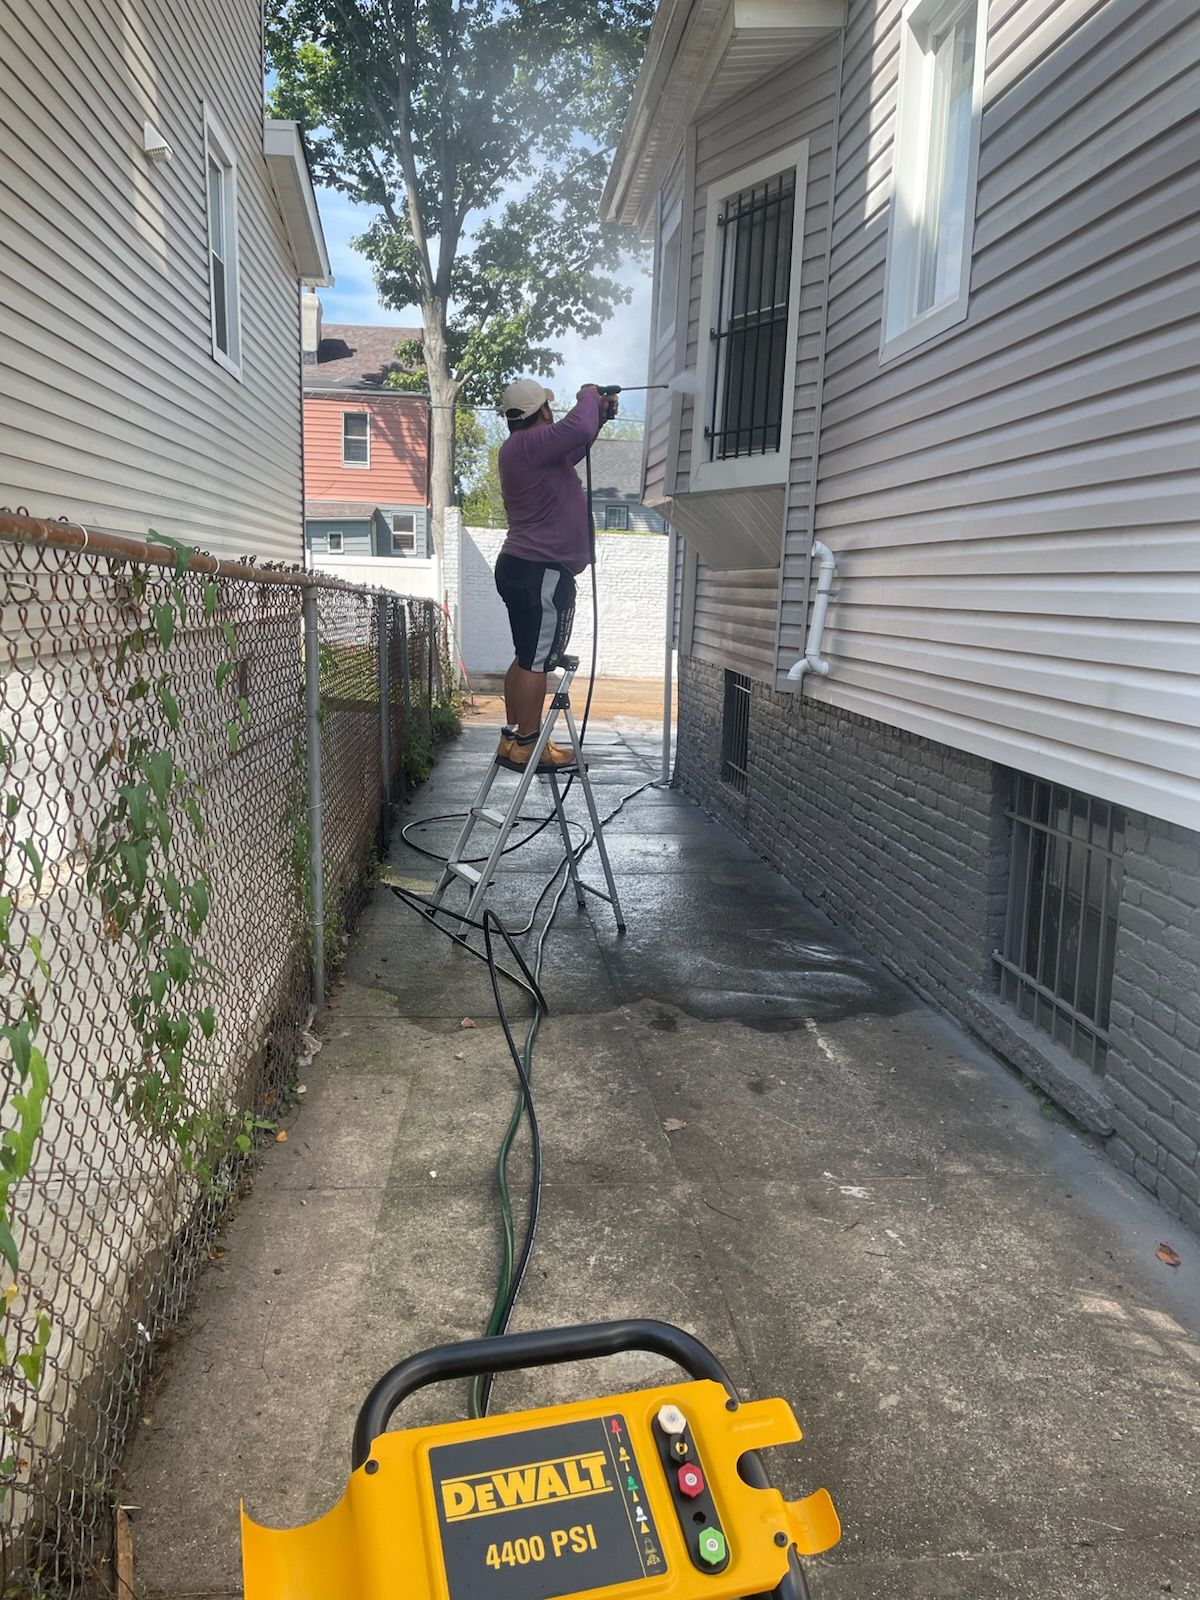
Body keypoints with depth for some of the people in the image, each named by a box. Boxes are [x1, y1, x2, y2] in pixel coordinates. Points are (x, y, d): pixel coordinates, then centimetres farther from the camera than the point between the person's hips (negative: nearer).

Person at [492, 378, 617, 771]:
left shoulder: (525, 448, 18)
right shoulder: (530, 444, -15)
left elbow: (571, 450, 33)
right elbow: (577, 429, -30)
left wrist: (599, 416, 21)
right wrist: (587, 397, -9)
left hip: (521, 568, 11)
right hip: (542, 572, -11)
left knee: (527, 658, 14)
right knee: (537, 661, -7)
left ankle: (513, 738, 18)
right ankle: (526, 745, -4)